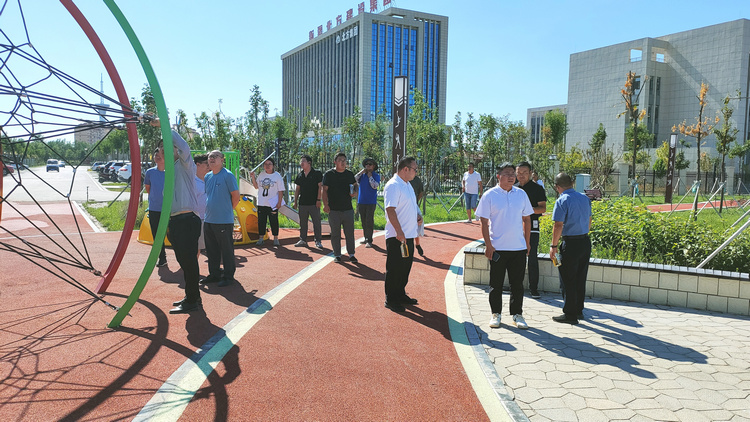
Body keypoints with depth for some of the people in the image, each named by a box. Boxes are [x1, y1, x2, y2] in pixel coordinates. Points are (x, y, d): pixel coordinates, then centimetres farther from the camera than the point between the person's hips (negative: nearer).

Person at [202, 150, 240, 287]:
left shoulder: (228, 175, -10)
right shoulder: (207, 176, 11)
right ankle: (214, 274, 27)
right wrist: (209, 209, 16)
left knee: (227, 250, 1)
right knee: (211, 250, 15)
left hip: (224, 221, -7)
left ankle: (228, 276, 11)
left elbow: (236, 196, -9)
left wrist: (228, 209, 1)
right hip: (208, 220, 7)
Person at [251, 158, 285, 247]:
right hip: (261, 203, 4)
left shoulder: (277, 176, -2)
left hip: (273, 204, -3)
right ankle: (261, 239, 13)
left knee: (274, 221, 1)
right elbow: (256, 186, 18)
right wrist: (253, 177, 4)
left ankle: (276, 239, 11)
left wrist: (279, 202, -11)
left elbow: (281, 190, -4)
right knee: (261, 221, 5)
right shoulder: (261, 175, 10)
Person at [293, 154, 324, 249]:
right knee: (302, 223, 10)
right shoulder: (300, 175, 13)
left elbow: (320, 187, -5)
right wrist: (295, 201, 13)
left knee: (316, 223, -2)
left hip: (314, 203, -5)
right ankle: (303, 240, 19)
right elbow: (297, 189, 17)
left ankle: (318, 241, 5)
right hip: (302, 203, 5)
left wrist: (318, 200, -12)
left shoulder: (317, 173, -2)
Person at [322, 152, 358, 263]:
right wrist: (325, 204, -12)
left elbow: (355, 185, 22)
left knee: (350, 233, 6)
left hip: (348, 209, 3)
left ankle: (351, 254, 17)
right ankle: (337, 255, 15)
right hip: (333, 209, -2)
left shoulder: (349, 174, 10)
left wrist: (355, 192, 0)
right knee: (335, 233, 5)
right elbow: (325, 190, -2)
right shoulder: (329, 174, 0)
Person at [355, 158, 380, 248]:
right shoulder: (362, 175, 11)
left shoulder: (376, 176, 0)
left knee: (369, 221, -8)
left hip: (371, 202, -4)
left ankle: (369, 240, -7)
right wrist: (361, 172, -4)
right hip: (361, 201, 4)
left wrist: (370, 176, -9)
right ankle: (366, 238, 19)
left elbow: (375, 186, -14)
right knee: (364, 221, 9)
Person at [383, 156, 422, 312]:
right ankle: (390, 300, 10)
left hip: (408, 236, 10)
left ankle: (400, 295, 30)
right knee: (394, 269, 0)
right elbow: (390, 209, -23)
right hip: (397, 237, -9)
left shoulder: (408, 185, 16)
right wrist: (399, 231, -27)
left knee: (405, 267, 17)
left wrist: (418, 216, 12)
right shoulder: (393, 186, -15)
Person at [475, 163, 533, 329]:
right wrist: (488, 245, -9)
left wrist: (527, 242, 11)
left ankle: (517, 314, 22)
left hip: (519, 247, 3)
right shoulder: (490, 195, -4)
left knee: (517, 283, 9)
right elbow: (484, 222, -4)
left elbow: (526, 219, 14)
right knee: (496, 283, 7)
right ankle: (496, 314, 21)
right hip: (497, 248, -2)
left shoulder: (521, 194, 6)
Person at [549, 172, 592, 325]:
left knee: (568, 281, 3)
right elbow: (589, 221, 16)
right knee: (580, 279, 17)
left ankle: (570, 314, 9)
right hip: (585, 241, 7)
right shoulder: (585, 198, 8)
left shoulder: (562, 201, -14)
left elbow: (558, 226, -17)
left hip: (570, 244, -7)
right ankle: (578, 310, 28)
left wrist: (554, 246, -10)